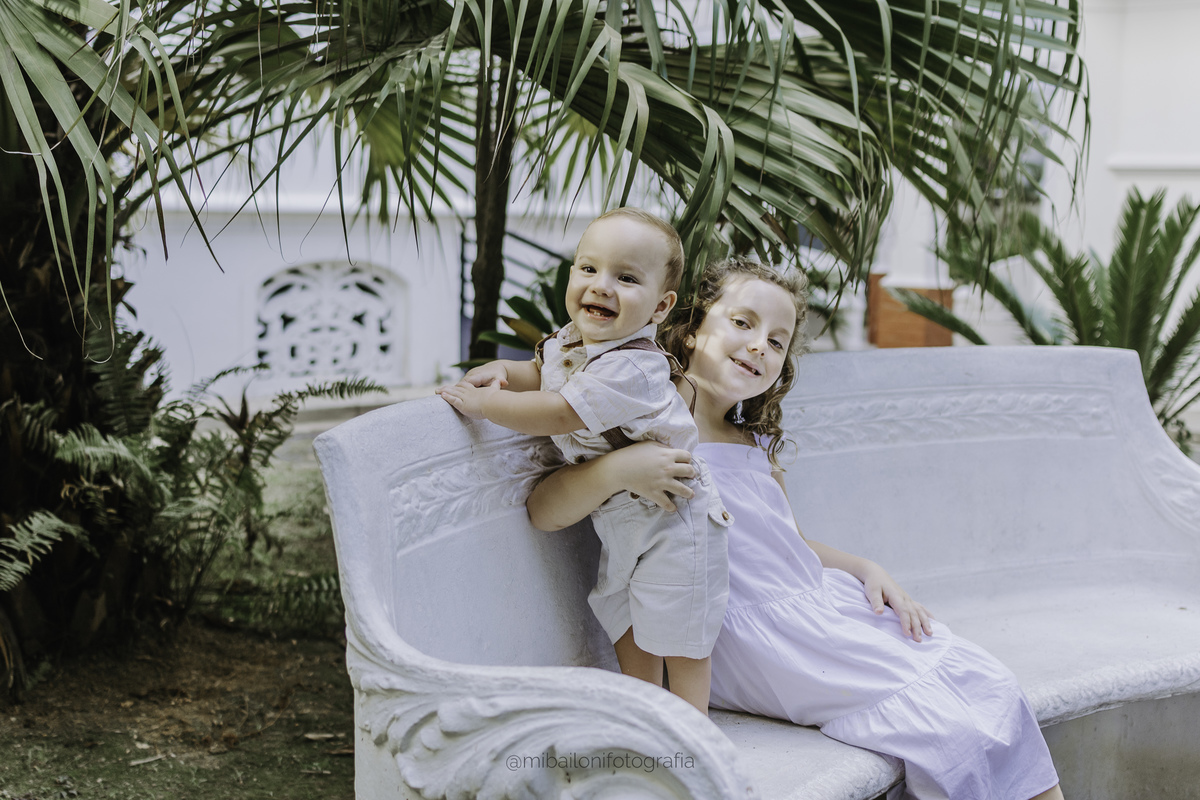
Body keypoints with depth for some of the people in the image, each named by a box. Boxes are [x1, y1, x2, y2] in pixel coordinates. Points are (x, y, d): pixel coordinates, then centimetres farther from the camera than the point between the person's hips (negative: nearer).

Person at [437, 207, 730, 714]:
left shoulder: (632, 368, -32)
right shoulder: (567, 342, -4)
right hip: (619, 524, 9)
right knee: (626, 626, 19)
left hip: (671, 523, -9)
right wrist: (503, 372, -5)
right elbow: (543, 372, 17)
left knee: (676, 635, 1)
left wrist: (479, 401, -25)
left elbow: (557, 413, -35)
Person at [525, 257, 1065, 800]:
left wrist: (865, 569, 8)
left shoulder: (756, 443, 16)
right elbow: (543, 512, -16)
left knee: (990, 687, -5)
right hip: (754, 634, -8)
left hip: (826, 598, 8)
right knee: (950, 725, -18)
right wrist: (617, 469, -34)